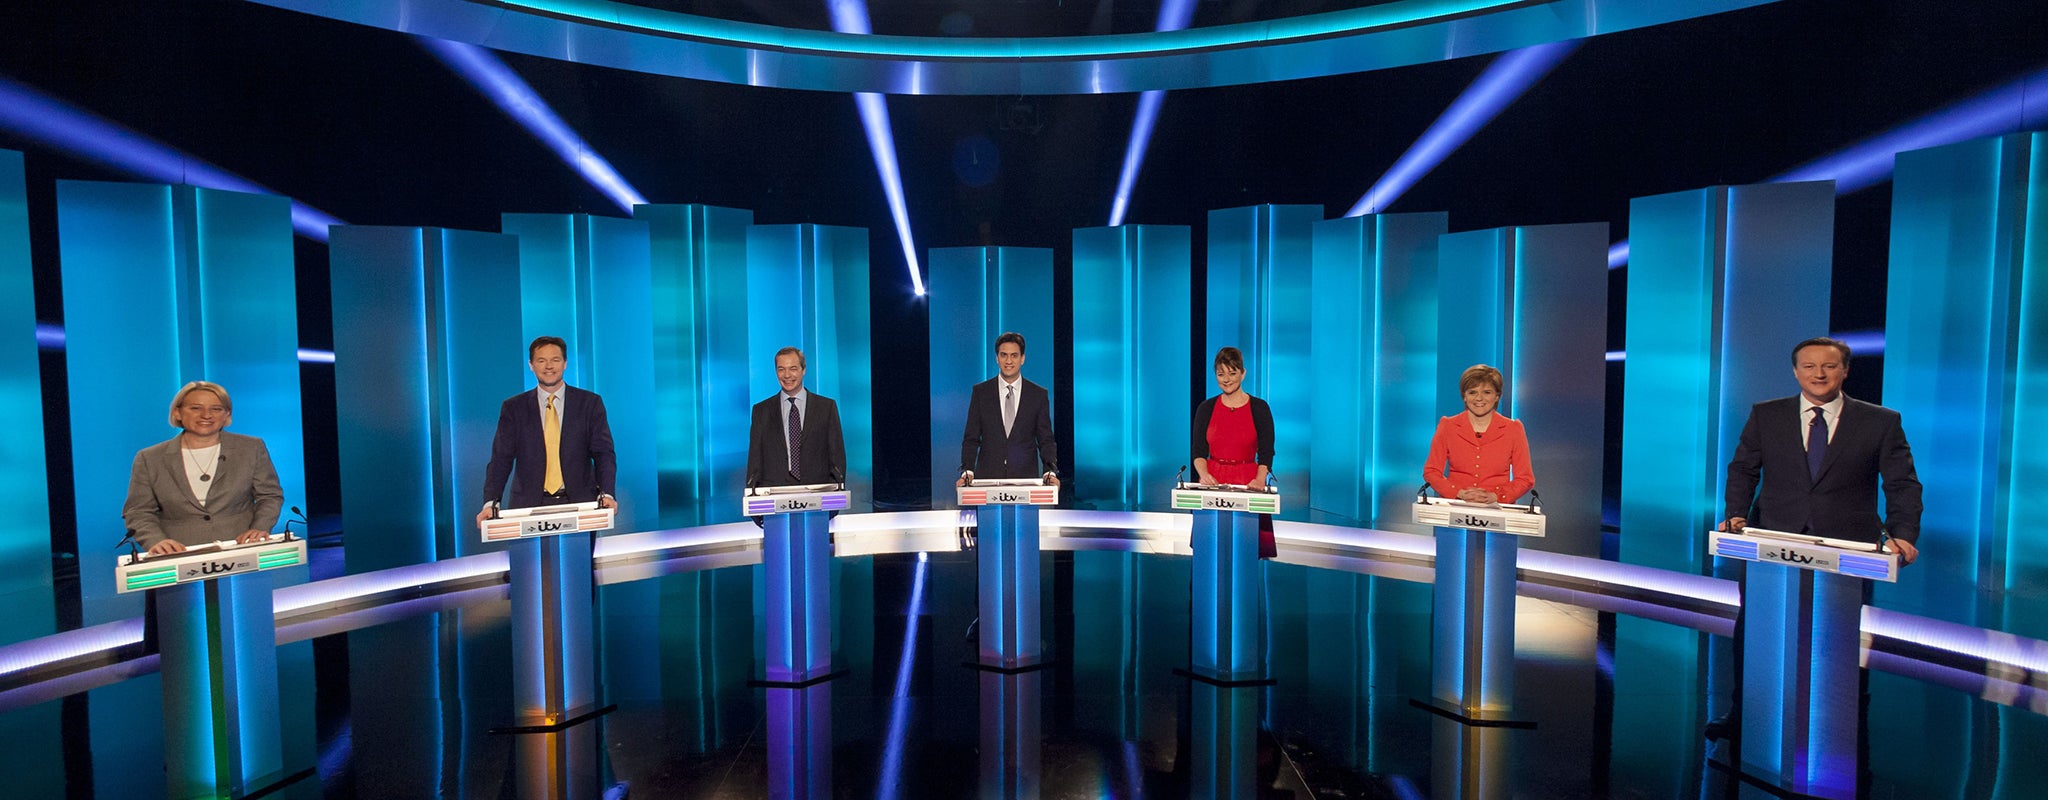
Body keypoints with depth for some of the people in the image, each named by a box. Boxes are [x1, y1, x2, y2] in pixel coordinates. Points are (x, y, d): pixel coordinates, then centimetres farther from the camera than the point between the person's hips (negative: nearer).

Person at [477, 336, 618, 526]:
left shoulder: (590, 403, 6)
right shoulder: (513, 407, 9)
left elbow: (603, 453, 1)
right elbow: (501, 458, 5)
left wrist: (606, 494, -14)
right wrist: (491, 502, -10)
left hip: (579, 503, 0)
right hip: (529, 506, 1)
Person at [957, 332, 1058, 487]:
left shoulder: (1039, 394, 4)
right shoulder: (980, 391, 5)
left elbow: (1046, 439, 4)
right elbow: (971, 438, 4)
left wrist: (1051, 472, -12)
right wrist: (967, 471, -10)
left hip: (1026, 477, 0)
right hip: (987, 477, 0)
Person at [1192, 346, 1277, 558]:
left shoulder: (1259, 408, 2)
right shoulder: (1206, 408, 8)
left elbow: (1266, 453, 0)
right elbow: (1199, 451, 6)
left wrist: (1260, 479, -18)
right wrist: (1203, 474, -14)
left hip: (1246, 483, -1)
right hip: (1212, 483, 1)